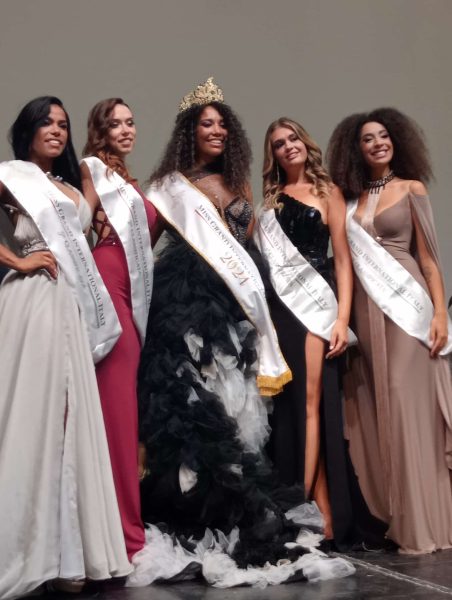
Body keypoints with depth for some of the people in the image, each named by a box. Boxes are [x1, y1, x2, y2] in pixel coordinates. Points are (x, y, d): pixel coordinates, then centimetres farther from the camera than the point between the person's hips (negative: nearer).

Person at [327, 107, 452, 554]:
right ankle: (392, 515, 14)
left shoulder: (411, 189, 5)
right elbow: (347, 258, 10)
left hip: (406, 304, -4)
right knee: (376, 409, 4)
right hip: (366, 309, 4)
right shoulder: (351, 199, 13)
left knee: (409, 406, -6)